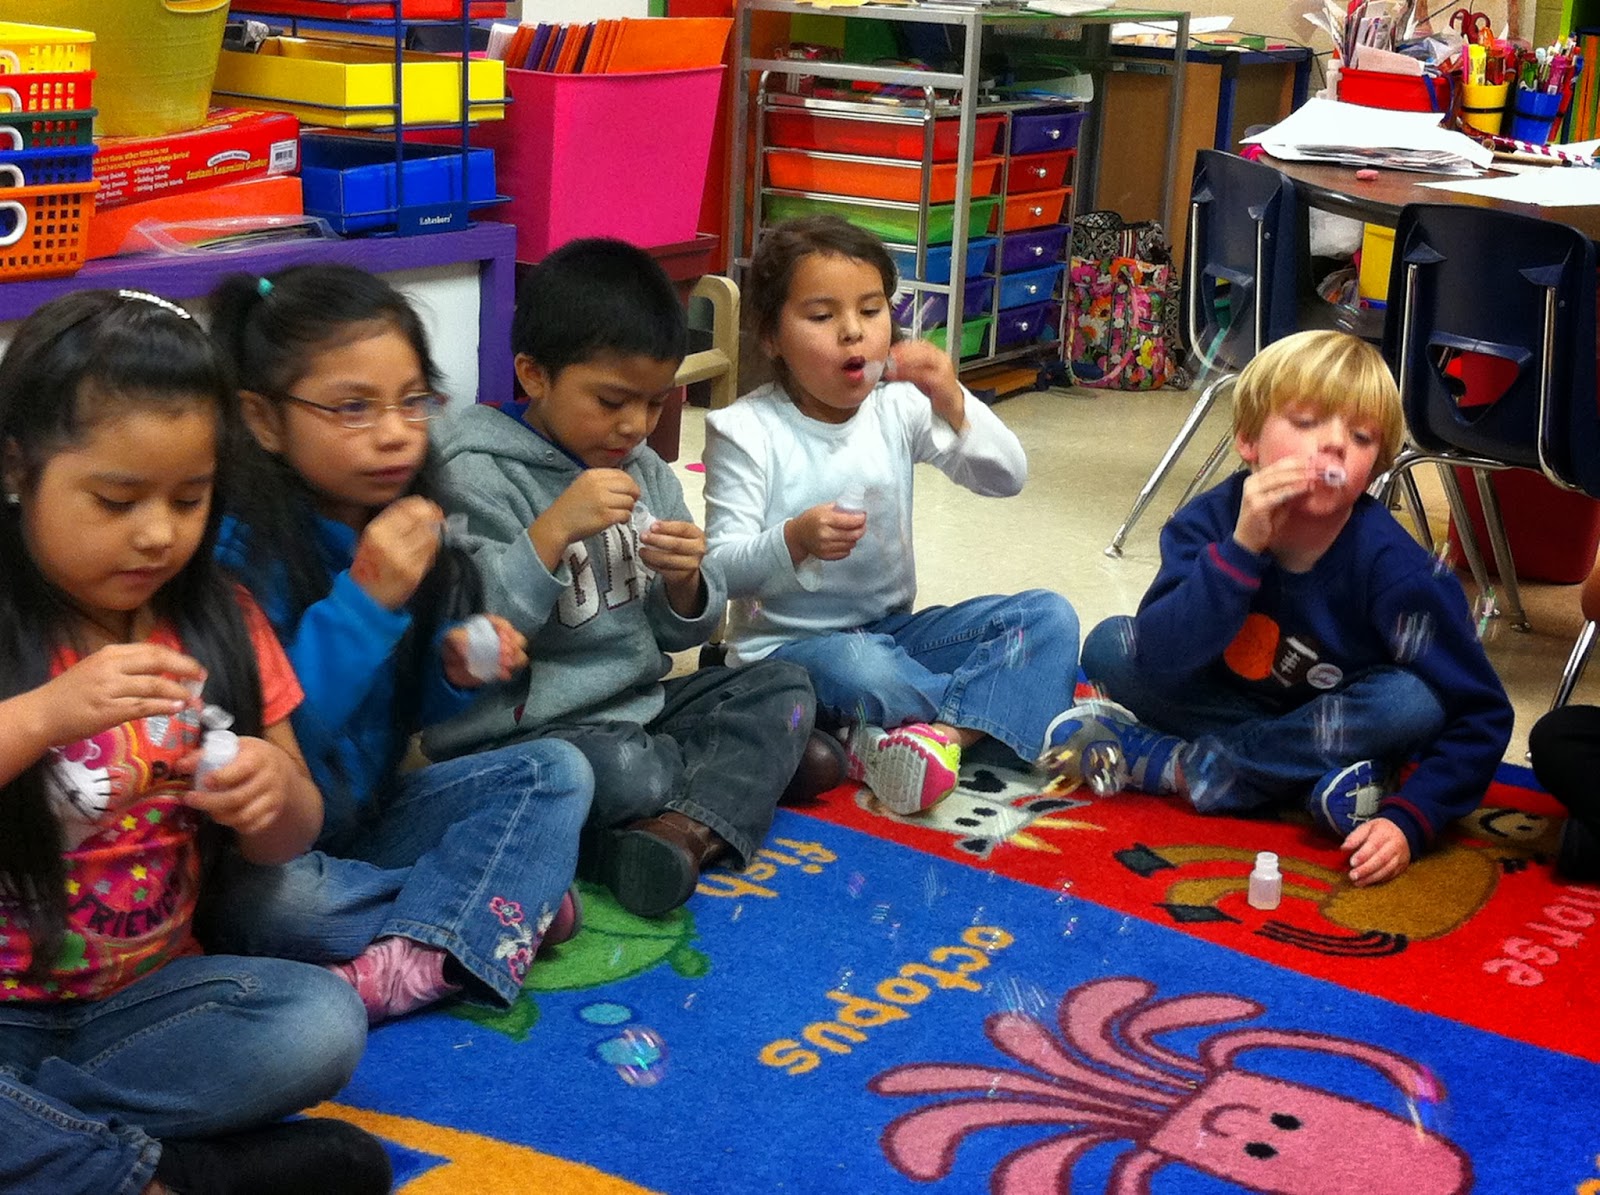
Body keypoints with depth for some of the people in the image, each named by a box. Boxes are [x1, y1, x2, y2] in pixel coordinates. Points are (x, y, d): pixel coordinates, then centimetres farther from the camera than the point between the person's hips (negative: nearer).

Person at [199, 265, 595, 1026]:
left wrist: (456, 670, -12)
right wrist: (365, 602, -30)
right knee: (267, 898, -37)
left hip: (367, 817, 7)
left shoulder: (406, 522, -1)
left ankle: (409, 967, -27)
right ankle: (514, 898, -14)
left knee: (557, 770, -6)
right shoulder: (237, 545, -21)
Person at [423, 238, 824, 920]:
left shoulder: (646, 471, 9)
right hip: (522, 732, -8)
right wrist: (553, 531, -29)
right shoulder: (480, 477, -12)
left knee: (783, 690, -4)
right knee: (617, 773, -36)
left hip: (638, 708, 8)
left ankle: (690, 826, -25)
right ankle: (754, 765, -7)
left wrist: (685, 585, -10)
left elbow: (678, 634, 14)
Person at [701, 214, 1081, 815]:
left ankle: (938, 730, -31)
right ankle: (996, 711, -13)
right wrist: (795, 541, -34)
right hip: (788, 646, -5)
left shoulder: (899, 409, 1)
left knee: (1047, 616, -10)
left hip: (893, 629, 6)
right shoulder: (747, 431, -10)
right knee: (856, 668, -39)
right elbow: (722, 569, -14)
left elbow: (1006, 477, -4)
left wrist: (953, 405, -21)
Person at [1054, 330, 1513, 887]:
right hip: (1236, 704, 2)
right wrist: (1241, 549, -40)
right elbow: (1158, 659, -32)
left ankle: (1177, 764, -20)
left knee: (1410, 702, -33)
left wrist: (1408, 821, -35)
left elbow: (1481, 717, -22)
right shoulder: (1208, 523, -20)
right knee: (1109, 646, -16)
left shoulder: (1392, 567, -26)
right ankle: (1315, 777, -18)